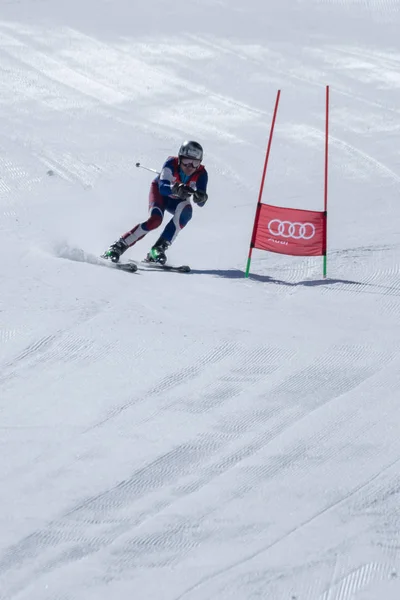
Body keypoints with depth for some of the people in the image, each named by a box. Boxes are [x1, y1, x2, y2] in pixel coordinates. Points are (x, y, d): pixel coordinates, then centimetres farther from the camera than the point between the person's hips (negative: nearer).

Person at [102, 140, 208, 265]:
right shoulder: (172, 163, -33)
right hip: (160, 191, -2)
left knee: (186, 211, -32)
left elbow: (201, 202, -34)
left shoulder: (201, 174, -28)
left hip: (177, 200, 2)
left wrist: (200, 197, -58)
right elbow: (163, 187, -43)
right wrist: (176, 189, -65)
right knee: (155, 220, -30)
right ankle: (118, 246, -21)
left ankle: (159, 248, -28)